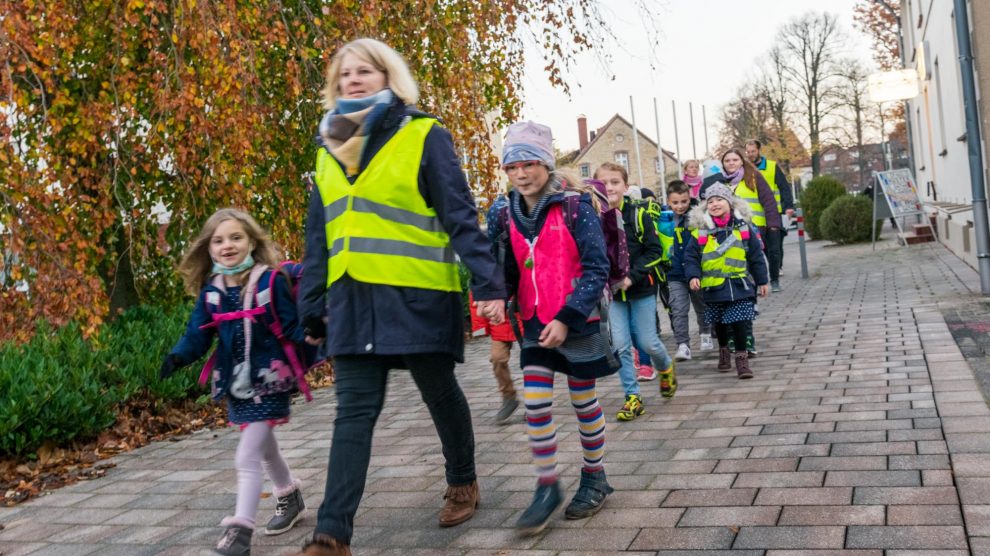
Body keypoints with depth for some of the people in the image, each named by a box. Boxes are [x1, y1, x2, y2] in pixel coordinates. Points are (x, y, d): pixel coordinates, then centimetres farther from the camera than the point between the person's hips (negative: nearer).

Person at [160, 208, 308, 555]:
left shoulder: (271, 281, -13)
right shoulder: (210, 292, 1)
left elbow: (292, 326, -11)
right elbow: (197, 335, -1)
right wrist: (178, 356, -18)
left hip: (268, 380, -6)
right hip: (235, 384, 6)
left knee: (247, 457, -9)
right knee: (264, 447, 23)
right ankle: (289, 496, 46)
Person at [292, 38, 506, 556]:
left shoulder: (424, 136, -3)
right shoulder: (329, 149, 13)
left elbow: (460, 217, -8)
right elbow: (319, 237, 14)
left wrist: (488, 283, -16)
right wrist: (312, 308, 13)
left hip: (418, 295, -4)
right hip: (353, 299, 4)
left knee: (440, 394, 12)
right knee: (353, 412, 1)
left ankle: (463, 483, 36)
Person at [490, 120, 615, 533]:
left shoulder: (574, 205, -11)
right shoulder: (510, 215, 4)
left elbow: (597, 269, -14)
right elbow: (510, 272, 10)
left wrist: (567, 318, -20)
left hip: (577, 321, -4)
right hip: (536, 324, 4)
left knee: (584, 401, 8)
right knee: (535, 403, -1)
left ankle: (594, 479, 27)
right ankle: (547, 488, 13)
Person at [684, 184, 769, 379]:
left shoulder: (743, 227, 1)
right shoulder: (700, 232, -1)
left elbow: (756, 256, 7)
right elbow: (690, 257, 1)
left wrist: (762, 281, 8)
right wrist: (693, 276, -15)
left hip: (740, 286, -1)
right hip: (714, 288, 1)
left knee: (740, 323, -6)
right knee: (719, 323, 15)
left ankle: (741, 357, 6)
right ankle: (724, 350, 37)